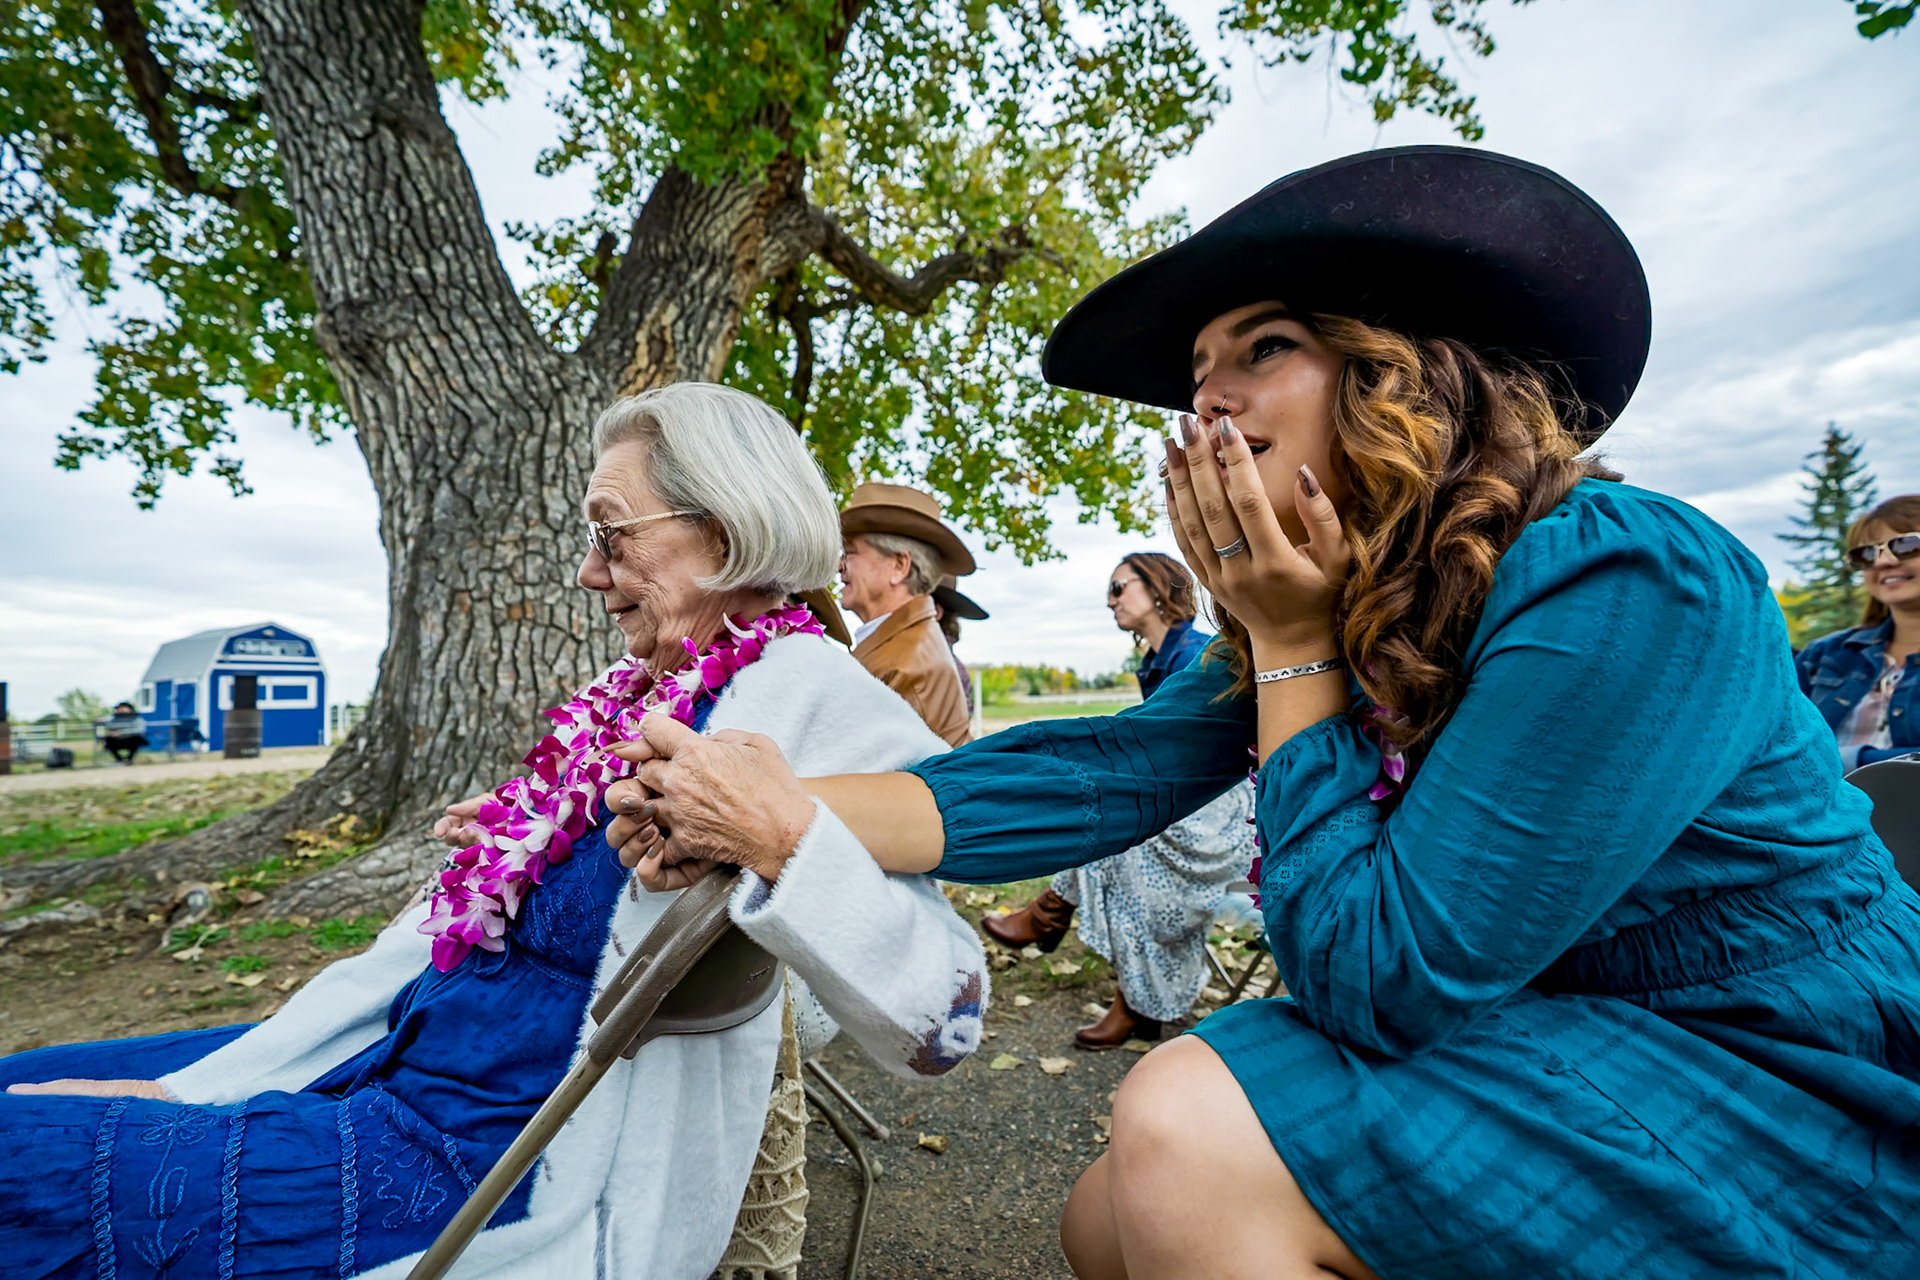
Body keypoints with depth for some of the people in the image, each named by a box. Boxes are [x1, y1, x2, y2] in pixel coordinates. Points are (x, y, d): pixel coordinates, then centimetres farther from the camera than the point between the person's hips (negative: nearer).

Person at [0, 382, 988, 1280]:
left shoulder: (806, 694, -19)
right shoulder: (631, 692, 6)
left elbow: (936, 1020, -26)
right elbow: (447, 930, 10)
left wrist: (788, 842, -42)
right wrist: (192, 1090, 10)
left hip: (492, 1170, -8)